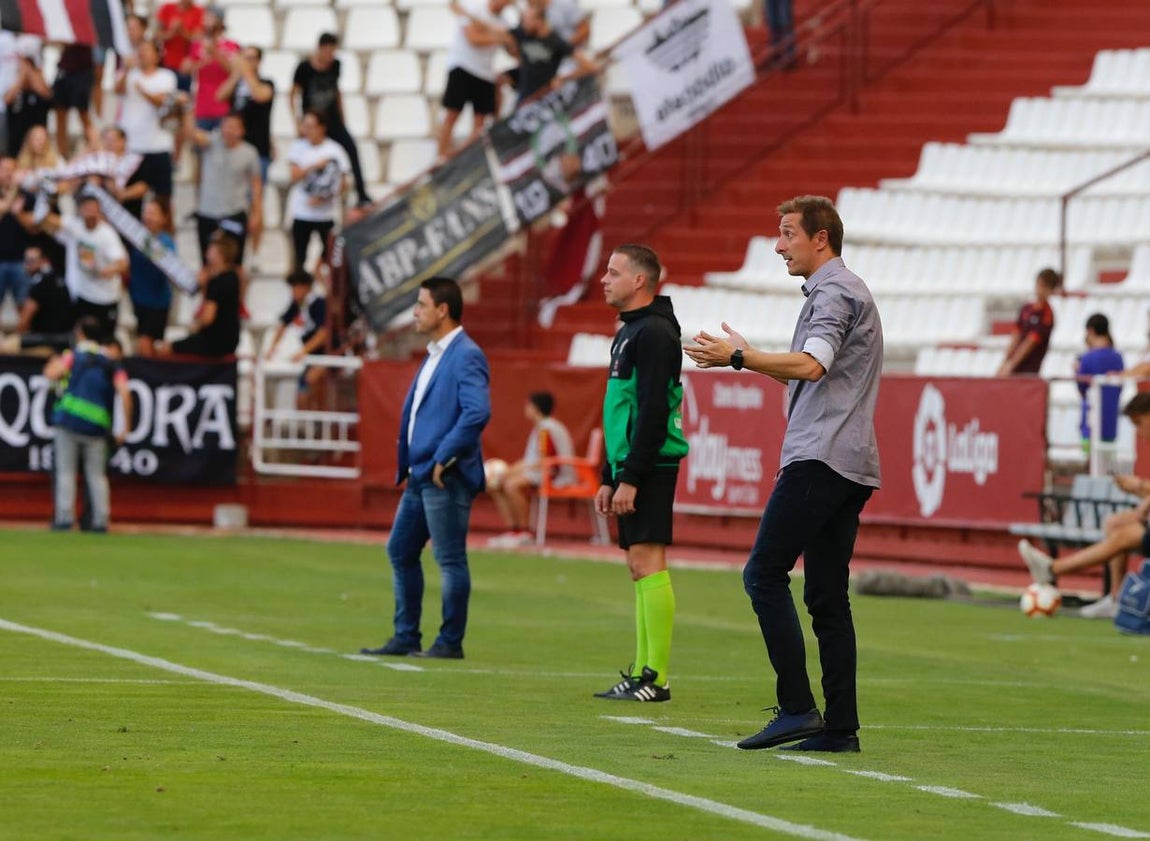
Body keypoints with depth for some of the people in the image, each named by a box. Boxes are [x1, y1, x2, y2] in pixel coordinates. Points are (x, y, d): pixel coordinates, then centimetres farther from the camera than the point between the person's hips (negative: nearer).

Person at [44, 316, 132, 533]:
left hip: (68, 420, -2)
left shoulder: (74, 356, 5)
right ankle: (100, 520, 2)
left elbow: (51, 374, -9)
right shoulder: (112, 364, 12)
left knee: (65, 471, 3)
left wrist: (53, 363, 15)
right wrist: (125, 427, 1)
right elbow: (124, 394, -2)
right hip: (98, 426, 2)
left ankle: (64, 517, -5)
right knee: (97, 474, 10)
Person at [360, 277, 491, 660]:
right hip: (420, 476, 10)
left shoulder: (466, 356, -13)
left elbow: (477, 412, -25)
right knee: (400, 550, 13)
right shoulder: (434, 355, 17)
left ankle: (450, 642, 2)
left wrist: (444, 457, -21)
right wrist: (408, 466, 15)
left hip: (446, 477, -10)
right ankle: (406, 638, 19)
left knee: (450, 559, -4)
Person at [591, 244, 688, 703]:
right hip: (631, 468, 10)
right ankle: (642, 672, 11)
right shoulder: (628, 333, 20)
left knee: (648, 562, -12)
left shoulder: (654, 333, -12)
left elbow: (652, 411, -19)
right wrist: (609, 479, 22)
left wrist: (630, 478, -21)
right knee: (640, 566, 9)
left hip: (650, 466, -10)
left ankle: (656, 678, -13)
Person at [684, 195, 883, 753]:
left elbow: (811, 366, -25)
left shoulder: (834, 292, -8)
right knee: (826, 595, 7)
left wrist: (739, 357, -23)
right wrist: (749, 358, 27)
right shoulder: (838, 291, 24)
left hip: (820, 458, -10)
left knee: (764, 574, -11)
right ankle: (840, 727, 4)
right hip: (849, 465, 10)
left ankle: (797, 708, -16)